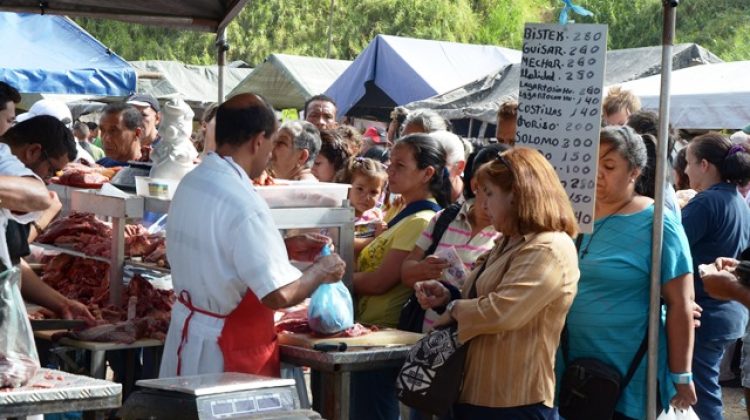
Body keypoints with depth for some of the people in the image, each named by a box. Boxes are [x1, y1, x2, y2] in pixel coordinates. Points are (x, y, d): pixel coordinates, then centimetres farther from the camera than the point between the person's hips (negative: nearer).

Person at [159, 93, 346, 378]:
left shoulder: (191, 183, 3)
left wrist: (284, 249, 14)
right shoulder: (242, 205, -24)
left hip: (187, 333, 9)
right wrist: (320, 272, -8)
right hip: (230, 352, -9)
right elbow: (279, 295, -25)